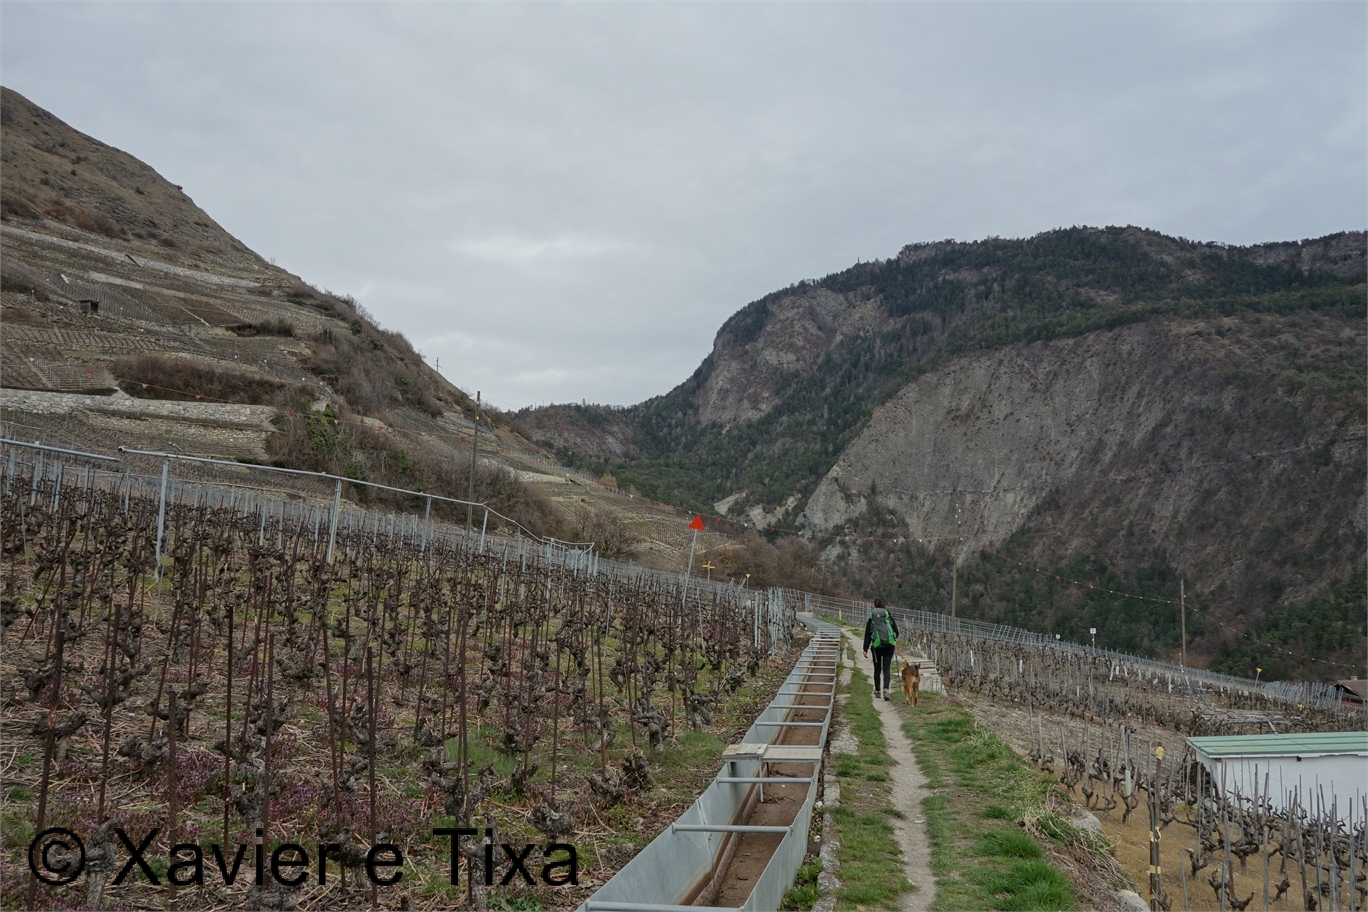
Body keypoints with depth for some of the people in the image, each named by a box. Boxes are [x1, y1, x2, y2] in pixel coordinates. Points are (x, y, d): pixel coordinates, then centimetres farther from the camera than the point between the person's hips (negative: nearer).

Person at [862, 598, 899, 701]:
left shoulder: (871, 619, 2)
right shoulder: (889, 617, 2)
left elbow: (867, 635, 0)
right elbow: (896, 632, 4)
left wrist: (865, 649, 1)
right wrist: (893, 638, 26)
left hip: (877, 646, 0)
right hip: (889, 646, 0)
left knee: (877, 670, 13)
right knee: (887, 669, 0)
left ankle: (877, 691, 21)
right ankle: (886, 689, -19)